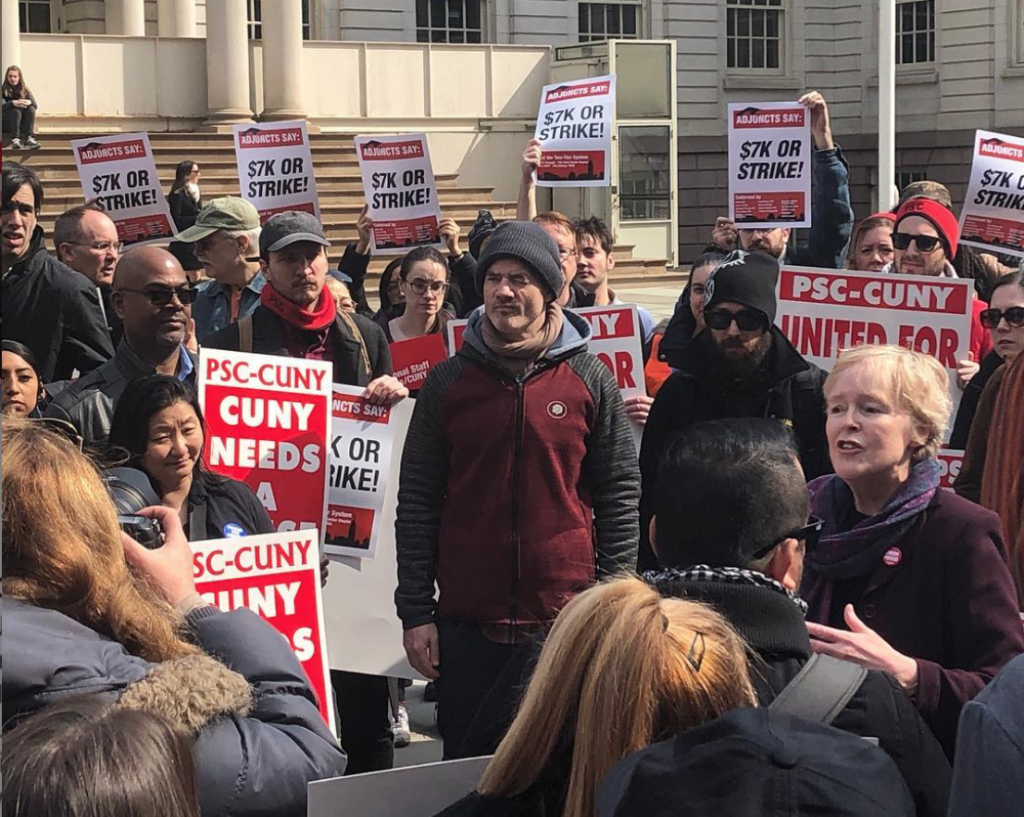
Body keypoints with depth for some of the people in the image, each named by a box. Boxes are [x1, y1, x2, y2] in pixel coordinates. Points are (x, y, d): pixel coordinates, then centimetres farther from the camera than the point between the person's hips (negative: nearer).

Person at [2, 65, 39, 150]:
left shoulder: (25, 90, 5)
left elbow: (35, 106, -7)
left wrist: (29, 102, -30)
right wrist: (13, 103, -39)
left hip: (22, 124, 3)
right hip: (7, 125, -3)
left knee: (31, 109, -23)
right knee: (16, 111, -30)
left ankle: (29, 138, -33)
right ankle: (15, 139, -37)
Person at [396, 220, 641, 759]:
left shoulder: (590, 379, 3)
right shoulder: (449, 382, 5)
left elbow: (621, 493, 4)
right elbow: (417, 501, 6)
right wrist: (415, 611, 1)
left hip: (569, 619, -1)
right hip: (466, 624, 1)